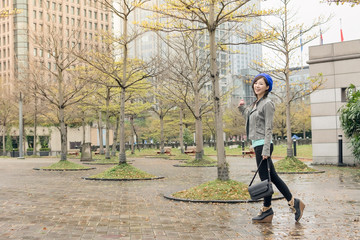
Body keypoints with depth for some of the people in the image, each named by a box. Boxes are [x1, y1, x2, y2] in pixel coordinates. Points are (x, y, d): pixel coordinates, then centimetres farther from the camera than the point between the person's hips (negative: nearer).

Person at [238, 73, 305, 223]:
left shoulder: (267, 104, -9)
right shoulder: (255, 104, 17)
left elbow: (268, 128, -15)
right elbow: (250, 119, 28)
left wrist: (266, 150, -19)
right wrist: (242, 108, 17)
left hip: (263, 144, -9)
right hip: (258, 145, 9)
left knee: (265, 178, -2)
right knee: (272, 176, 11)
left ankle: (267, 211, 8)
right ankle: (294, 203, 18)